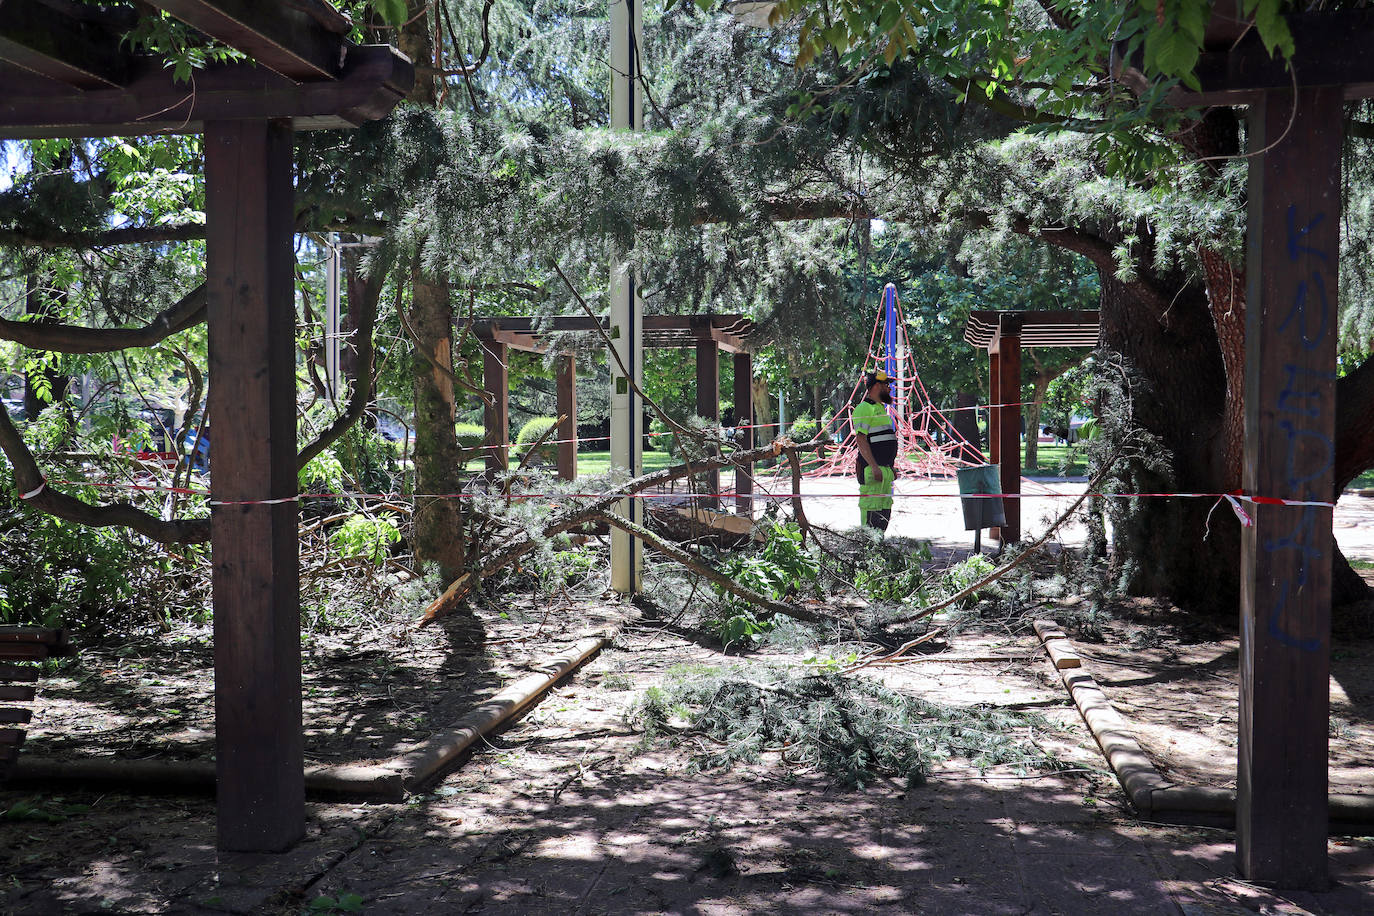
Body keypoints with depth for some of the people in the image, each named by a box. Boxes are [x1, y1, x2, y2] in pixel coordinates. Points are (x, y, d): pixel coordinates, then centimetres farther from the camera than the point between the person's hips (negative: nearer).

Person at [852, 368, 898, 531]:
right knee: (871, 511, -11)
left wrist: (892, 467, 23)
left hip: (885, 469, 10)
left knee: (885, 511, 10)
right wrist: (874, 467, -23)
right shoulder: (864, 408, -9)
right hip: (872, 469, -10)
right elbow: (860, 439, -18)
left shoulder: (880, 408, 22)